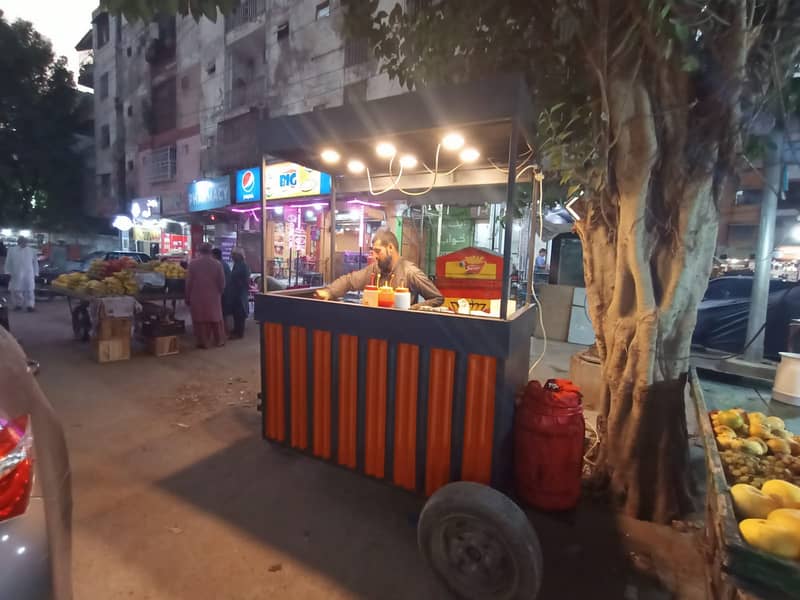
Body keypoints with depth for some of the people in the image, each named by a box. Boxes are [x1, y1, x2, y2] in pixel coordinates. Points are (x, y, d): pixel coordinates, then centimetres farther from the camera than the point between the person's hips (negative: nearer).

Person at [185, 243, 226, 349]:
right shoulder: (217, 264, -2)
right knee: (216, 318, 11)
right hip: (213, 296, 1)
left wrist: (188, 298, 6)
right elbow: (222, 282, -1)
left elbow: (188, 282, -3)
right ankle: (219, 341, 18)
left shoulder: (193, 263, -4)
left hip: (197, 297, -1)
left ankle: (203, 342, 9)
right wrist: (219, 293, 15)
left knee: (200, 319, 5)